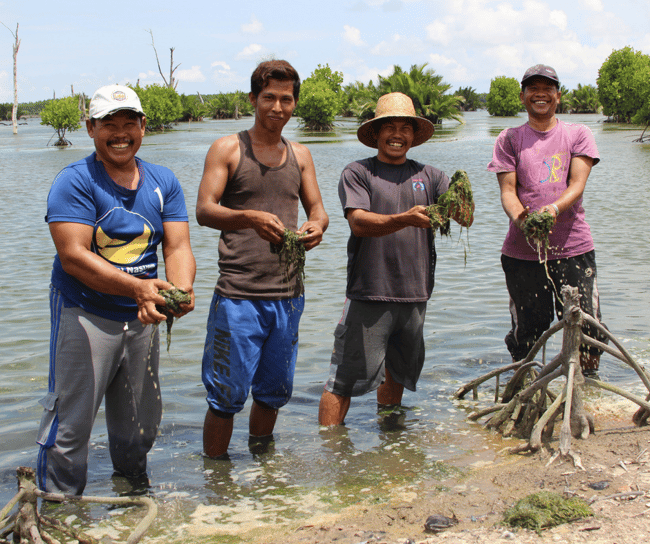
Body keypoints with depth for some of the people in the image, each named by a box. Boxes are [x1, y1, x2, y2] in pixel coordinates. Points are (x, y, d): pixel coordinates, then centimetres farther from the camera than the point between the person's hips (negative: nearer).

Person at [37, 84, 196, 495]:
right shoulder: (75, 181, -10)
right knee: (71, 423, -4)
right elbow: (73, 256, -20)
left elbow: (178, 247, -2)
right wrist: (137, 287, -33)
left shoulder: (164, 182, 6)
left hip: (142, 316, 5)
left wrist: (182, 290, -25)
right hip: (84, 314, -5)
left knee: (142, 422, 17)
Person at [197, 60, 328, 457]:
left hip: (288, 294, 5)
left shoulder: (300, 155, 15)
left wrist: (317, 225, -12)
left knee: (274, 391, 15)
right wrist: (250, 218, -27)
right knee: (227, 394, -2)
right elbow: (204, 210, -8)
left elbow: (317, 208, 14)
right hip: (239, 294, -5)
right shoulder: (228, 149, 1)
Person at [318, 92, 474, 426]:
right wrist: (406, 219, -30)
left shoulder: (428, 176, 9)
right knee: (345, 377, -5)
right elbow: (359, 222, -15)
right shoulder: (357, 174, 0)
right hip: (368, 294, -4)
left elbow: (466, 218, -2)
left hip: (415, 294, 4)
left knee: (397, 373, 18)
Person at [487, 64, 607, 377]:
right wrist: (519, 218, -21)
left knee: (587, 331, -2)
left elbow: (577, 184, -4)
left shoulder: (578, 134, 9)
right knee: (526, 332, 3)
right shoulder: (510, 139, 10)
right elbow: (507, 190, 1)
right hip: (522, 253, 1)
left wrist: (553, 208, -25)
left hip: (573, 248, 0)